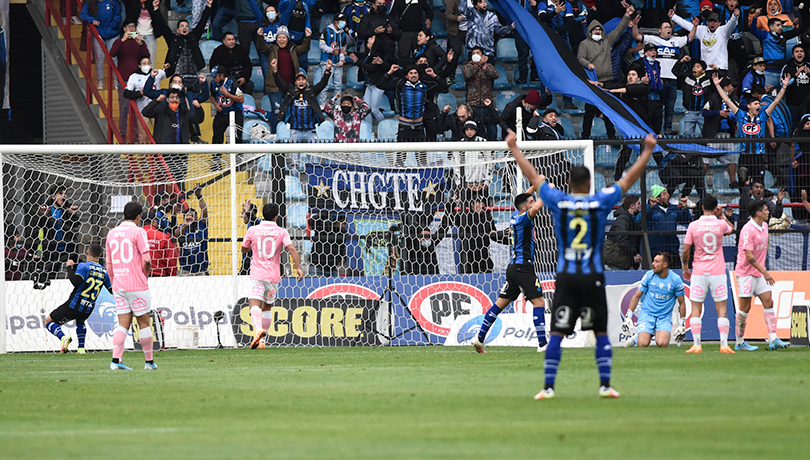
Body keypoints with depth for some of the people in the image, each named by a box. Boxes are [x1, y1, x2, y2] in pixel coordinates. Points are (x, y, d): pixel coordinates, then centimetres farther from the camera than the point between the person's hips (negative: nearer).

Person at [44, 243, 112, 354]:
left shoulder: (83, 266, -11)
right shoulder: (104, 272, 5)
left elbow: (76, 282, -26)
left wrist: (69, 268, -12)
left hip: (73, 306, -6)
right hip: (88, 310, 6)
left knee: (49, 322, 9)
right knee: (80, 321, 41)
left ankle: (63, 337, -20)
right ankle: (81, 348, 26)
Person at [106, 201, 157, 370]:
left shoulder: (112, 233, 10)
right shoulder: (138, 232, -8)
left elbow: (109, 263, 14)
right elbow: (146, 260, -13)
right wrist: (146, 275, 6)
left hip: (118, 285, 5)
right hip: (137, 285, -5)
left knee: (123, 323, 5)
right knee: (144, 323, 5)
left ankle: (116, 360, -8)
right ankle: (149, 361, 10)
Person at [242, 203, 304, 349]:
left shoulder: (252, 230, 2)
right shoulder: (281, 232, 1)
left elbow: (244, 250, 15)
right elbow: (291, 249, -13)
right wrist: (298, 267, -15)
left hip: (257, 275, -2)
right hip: (273, 275, 2)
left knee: (254, 304, -14)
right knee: (267, 307, 17)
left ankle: (258, 329, -42)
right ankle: (262, 339, 16)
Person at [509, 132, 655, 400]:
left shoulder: (558, 202, -2)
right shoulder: (600, 202, -4)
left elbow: (533, 176, 8)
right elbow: (629, 179, 5)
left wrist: (514, 148, 20)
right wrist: (648, 151, 16)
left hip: (565, 277, 1)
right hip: (593, 277, -1)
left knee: (557, 333, 1)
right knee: (601, 332, 9)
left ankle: (548, 387, -3)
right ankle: (605, 385, 6)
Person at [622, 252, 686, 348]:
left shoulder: (675, 280, -6)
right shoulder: (649, 276, -3)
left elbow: (682, 303, 4)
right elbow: (636, 296, 5)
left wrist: (682, 325, 2)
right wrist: (628, 317, -1)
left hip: (664, 318, 0)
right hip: (647, 315, 0)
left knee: (662, 344, -25)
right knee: (643, 344, -20)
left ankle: (658, 336, 10)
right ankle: (638, 337, 16)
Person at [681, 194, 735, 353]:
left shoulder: (693, 226, -5)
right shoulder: (721, 224, -3)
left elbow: (686, 251, -1)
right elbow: (731, 229, 23)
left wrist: (685, 268, 12)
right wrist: (722, 215, 21)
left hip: (699, 272, 0)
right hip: (718, 272, 0)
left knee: (696, 308, 5)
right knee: (721, 308, 3)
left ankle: (697, 345, 0)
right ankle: (724, 344, -5)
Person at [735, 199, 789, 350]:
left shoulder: (764, 226, 8)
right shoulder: (748, 230, -19)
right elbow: (749, 256, -22)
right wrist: (764, 272, -23)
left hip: (760, 272, 8)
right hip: (746, 273, -8)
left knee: (768, 302, 0)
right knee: (745, 307, -3)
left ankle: (773, 339, -2)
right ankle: (739, 342, 7)